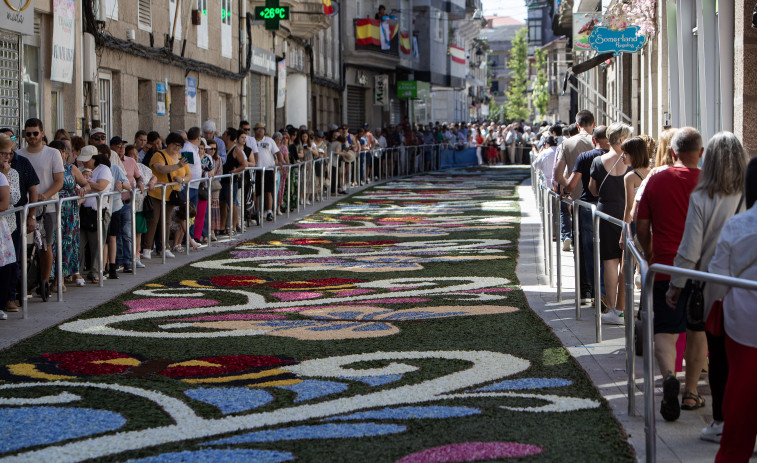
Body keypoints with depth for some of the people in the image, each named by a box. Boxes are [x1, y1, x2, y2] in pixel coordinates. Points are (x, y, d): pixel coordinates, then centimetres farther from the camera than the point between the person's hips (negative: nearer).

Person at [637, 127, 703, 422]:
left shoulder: (657, 181, -2)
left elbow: (641, 226, 3)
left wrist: (649, 255, 21)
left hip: (666, 266, -1)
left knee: (665, 330, 0)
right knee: (697, 330, 16)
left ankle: (668, 375, -27)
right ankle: (691, 389, 20)